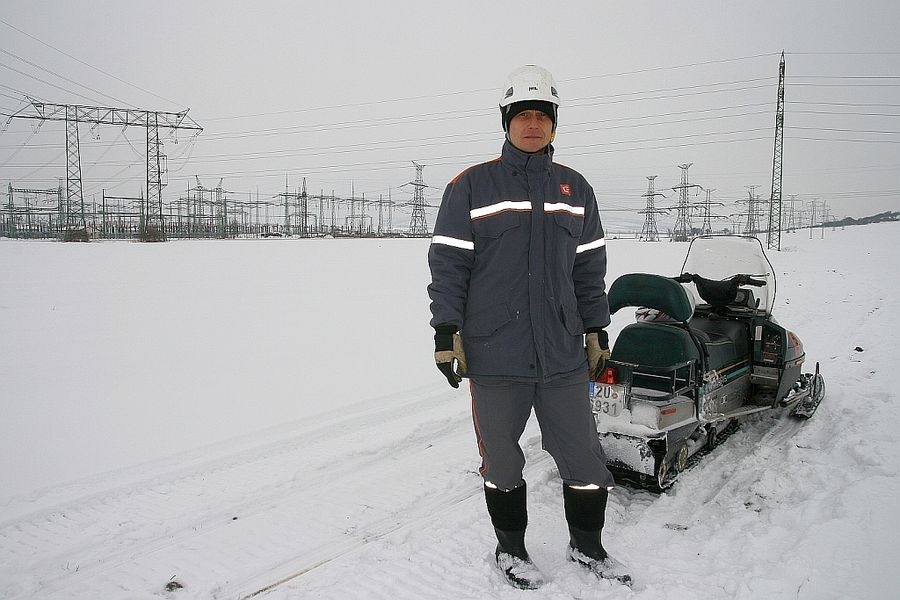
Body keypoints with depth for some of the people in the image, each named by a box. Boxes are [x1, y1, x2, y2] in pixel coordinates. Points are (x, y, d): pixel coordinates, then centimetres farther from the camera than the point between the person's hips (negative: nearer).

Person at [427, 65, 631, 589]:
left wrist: (597, 330, 12)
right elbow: (448, 264, -2)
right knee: (502, 462, 11)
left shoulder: (575, 189, 11)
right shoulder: (472, 186, 0)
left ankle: (587, 545, 34)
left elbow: (590, 268, 14)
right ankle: (511, 548, 32)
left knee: (585, 458, 11)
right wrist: (446, 332, -8)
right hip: (494, 356, -3)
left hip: (564, 355, 3)